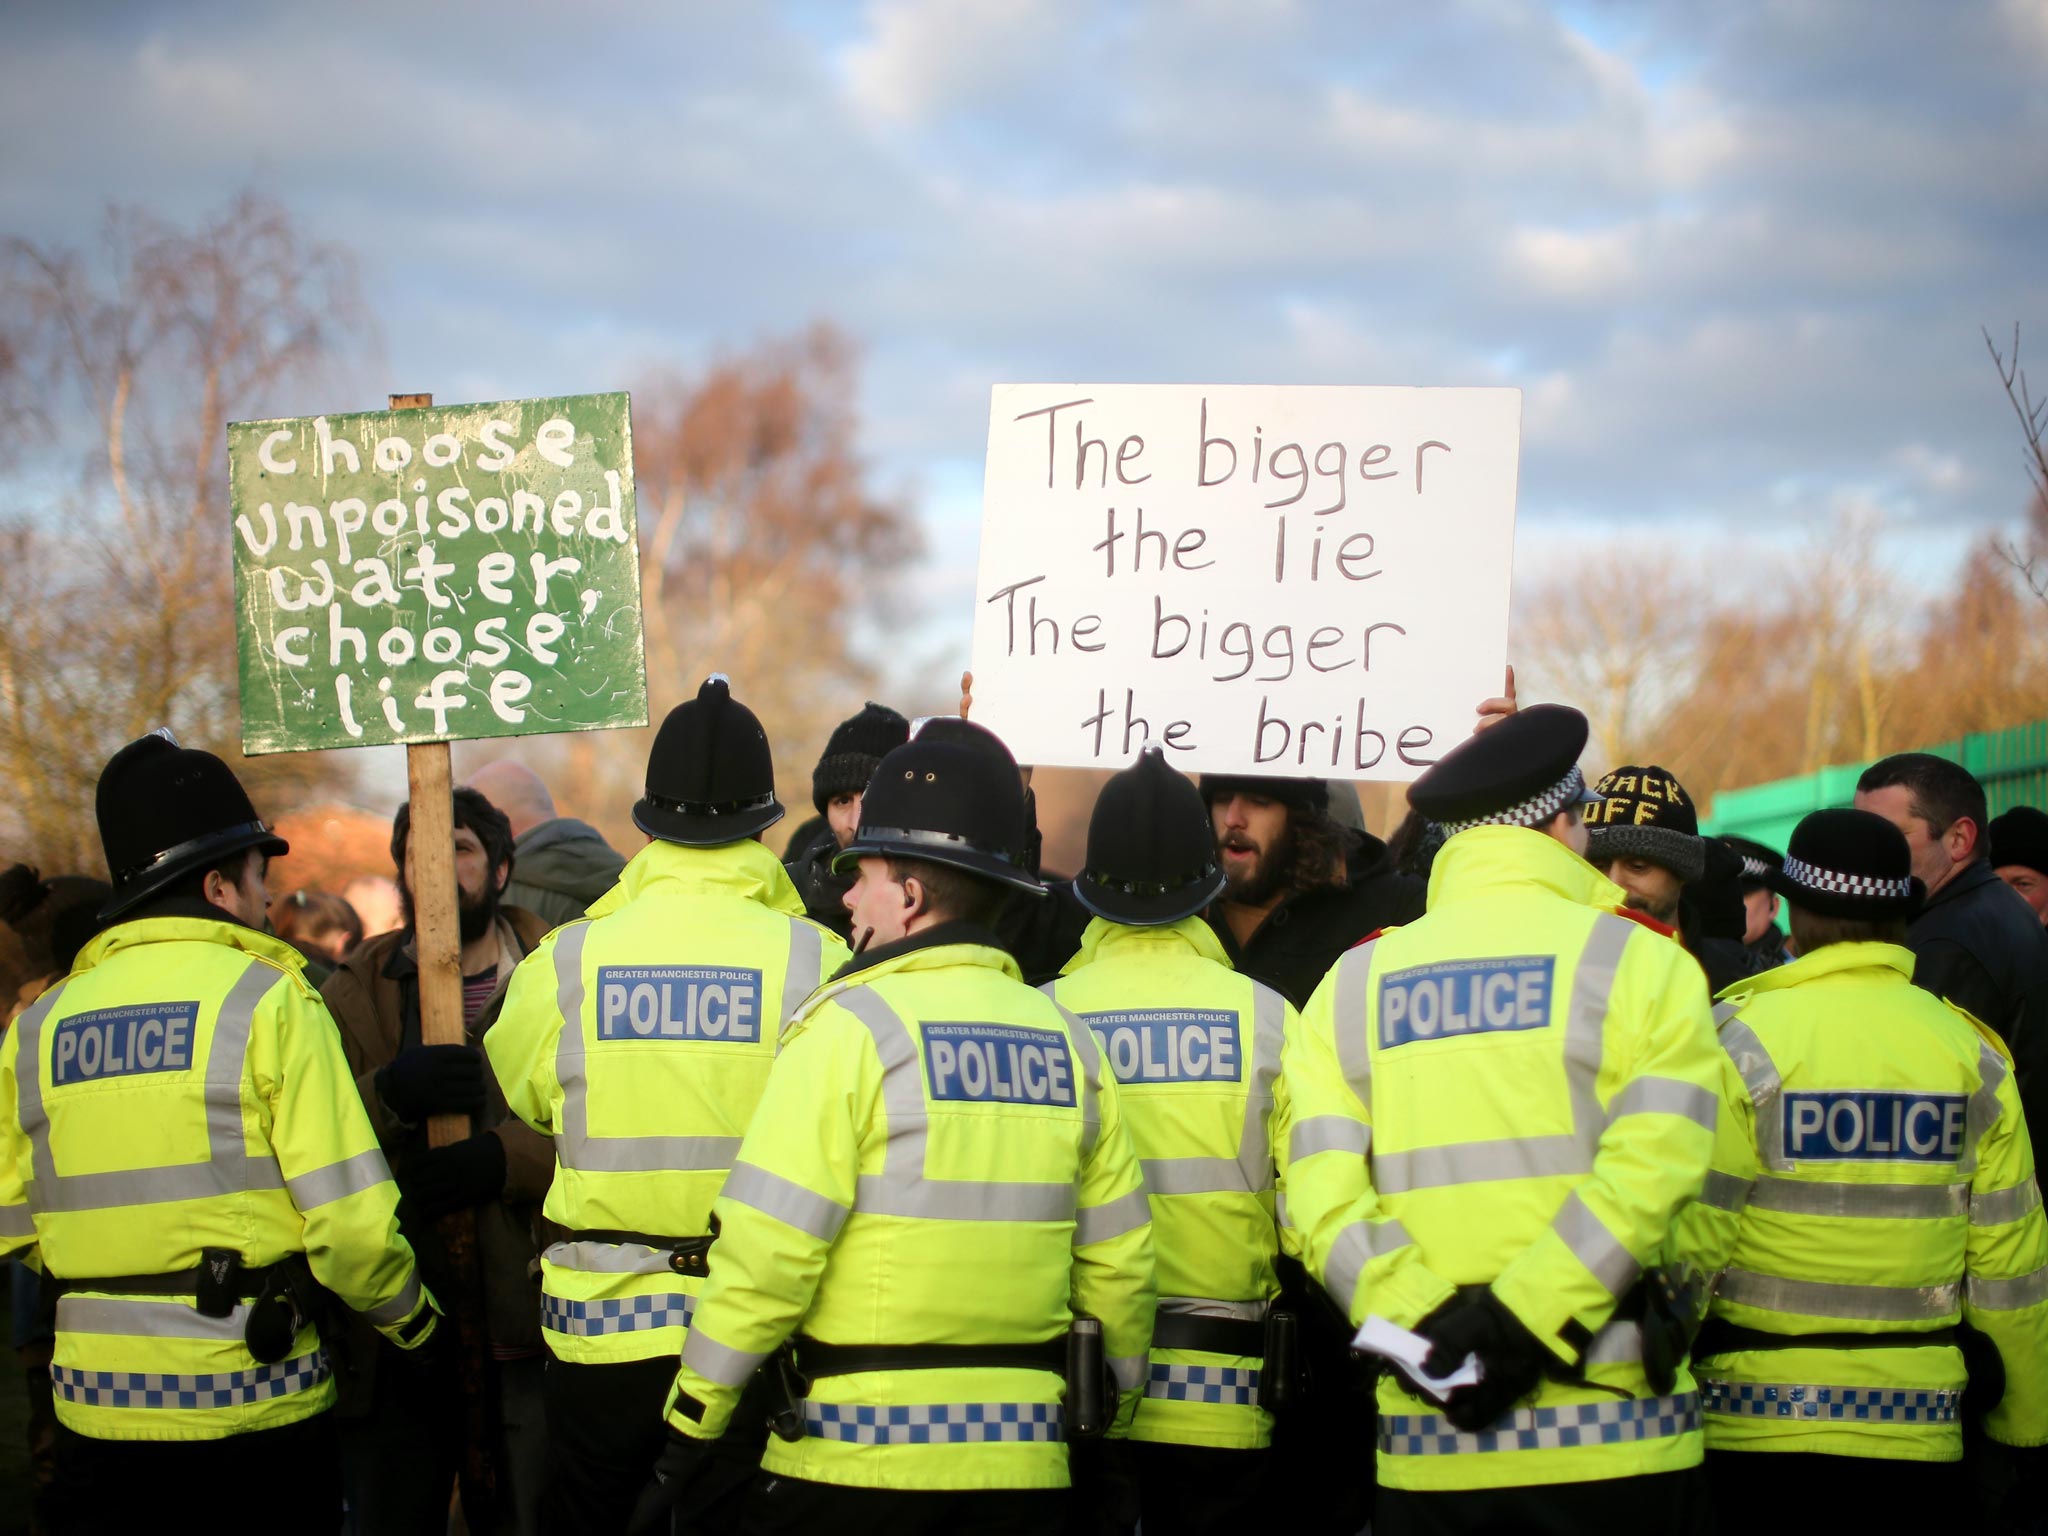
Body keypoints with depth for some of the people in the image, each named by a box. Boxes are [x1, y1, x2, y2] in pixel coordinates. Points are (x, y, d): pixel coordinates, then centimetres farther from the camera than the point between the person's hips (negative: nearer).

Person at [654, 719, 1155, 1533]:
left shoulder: (850, 1025, -10)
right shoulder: (1066, 1040, 7)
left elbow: (769, 1248, -15)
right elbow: (1118, 1260, 10)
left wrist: (694, 1418, -6)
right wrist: (1120, 1404, 24)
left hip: (855, 1451, -5)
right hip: (1023, 1460, 5)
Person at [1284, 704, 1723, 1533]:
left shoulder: (1351, 982, 9)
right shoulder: (1640, 963, 0)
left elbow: (1320, 1193, -4)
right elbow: (1647, 1174, -14)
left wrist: (1425, 1328, -11)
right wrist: (1520, 1321, -16)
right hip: (1612, 1439, -3)